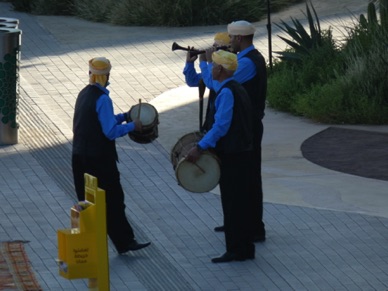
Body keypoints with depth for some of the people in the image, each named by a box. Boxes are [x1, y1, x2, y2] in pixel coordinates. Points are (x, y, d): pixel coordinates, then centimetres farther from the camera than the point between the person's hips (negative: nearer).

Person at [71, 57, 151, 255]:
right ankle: (124, 242, 6)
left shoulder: (84, 94, 10)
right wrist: (132, 126, -8)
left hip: (79, 157, 8)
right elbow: (111, 131, -21)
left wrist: (124, 116, 16)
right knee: (112, 201, 0)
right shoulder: (102, 99, -18)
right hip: (99, 159, -8)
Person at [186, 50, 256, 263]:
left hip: (231, 157, -10)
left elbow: (221, 126, -23)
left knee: (232, 203, -4)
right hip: (243, 153, 10)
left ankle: (235, 250, 0)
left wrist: (200, 147, -23)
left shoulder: (226, 92, -17)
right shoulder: (238, 89, 13)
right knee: (242, 202, 14)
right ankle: (246, 248, 20)